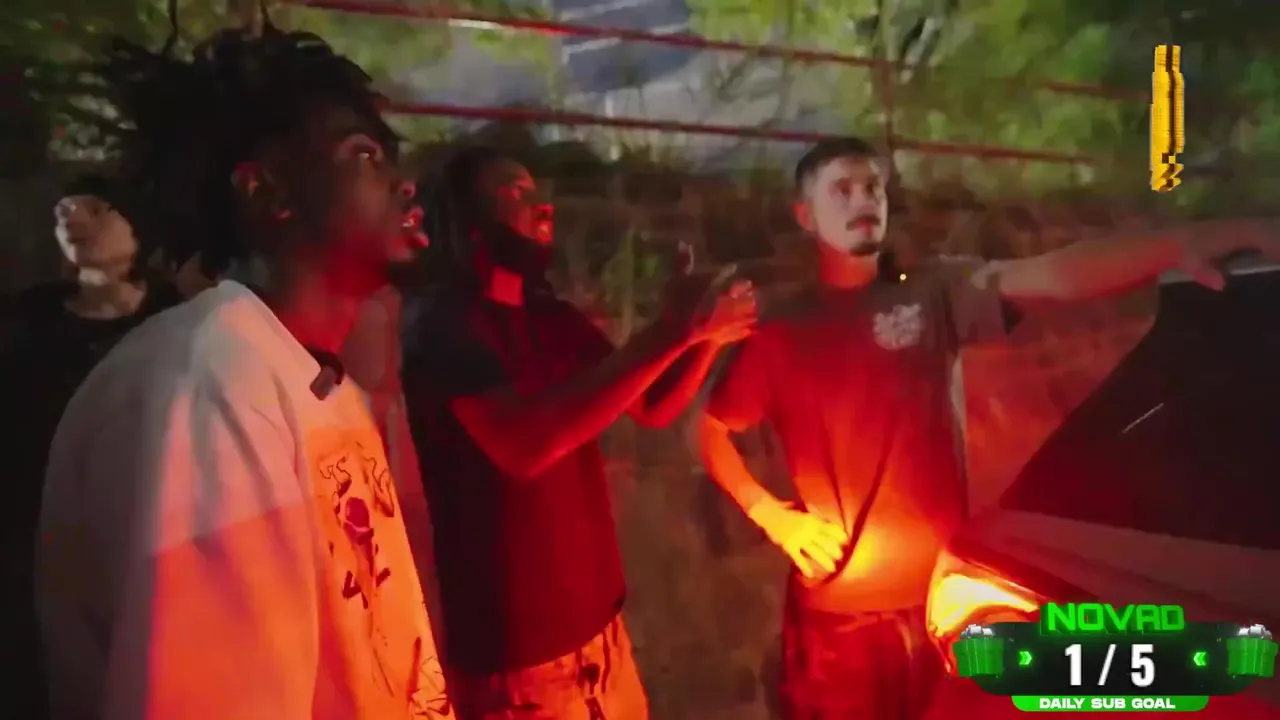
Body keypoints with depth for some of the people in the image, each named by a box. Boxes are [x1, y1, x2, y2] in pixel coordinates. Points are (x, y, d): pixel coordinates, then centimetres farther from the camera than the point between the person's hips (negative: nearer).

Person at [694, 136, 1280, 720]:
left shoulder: (933, 293, 0)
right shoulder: (782, 332, 2)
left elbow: (1052, 276, -15)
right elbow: (709, 428, 10)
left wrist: (1180, 246, -31)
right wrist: (769, 514, -2)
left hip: (938, 595, 1)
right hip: (836, 608, 0)